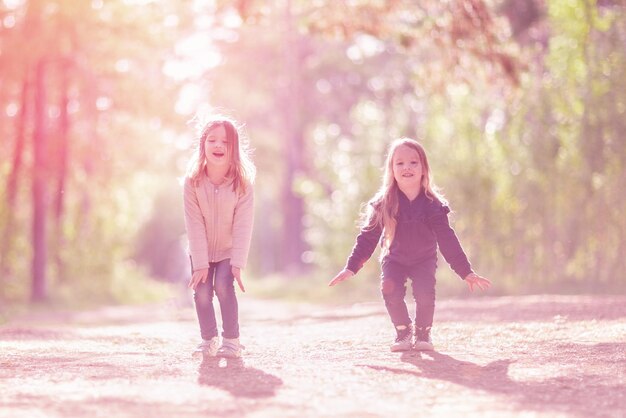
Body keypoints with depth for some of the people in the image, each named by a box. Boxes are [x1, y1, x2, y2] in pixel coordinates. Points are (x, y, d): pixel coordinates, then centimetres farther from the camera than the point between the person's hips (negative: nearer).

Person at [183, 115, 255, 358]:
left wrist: (238, 263, -23)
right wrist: (200, 263, -19)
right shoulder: (193, 182, -18)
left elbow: (243, 226, -19)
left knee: (223, 286, -20)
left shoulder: (242, 183, -20)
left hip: (229, 249, -2)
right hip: (201, 250, 2)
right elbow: (194, 224, -18)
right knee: (201, 291, -8)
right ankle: (209, 339, 13)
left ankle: (232, 340, -6)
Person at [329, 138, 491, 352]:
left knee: (425, 294, -24)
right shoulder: (383, 204, -16)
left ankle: (423, 333, 3)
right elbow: (368, 236, -11)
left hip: (424, 260, -1)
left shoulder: (433, 205, -18)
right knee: (391, 292, -24)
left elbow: (447, 240, -13)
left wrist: (466, 272, -16)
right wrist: (351, 267, -18)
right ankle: (403, 331, 3)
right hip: (394, 260, 1)